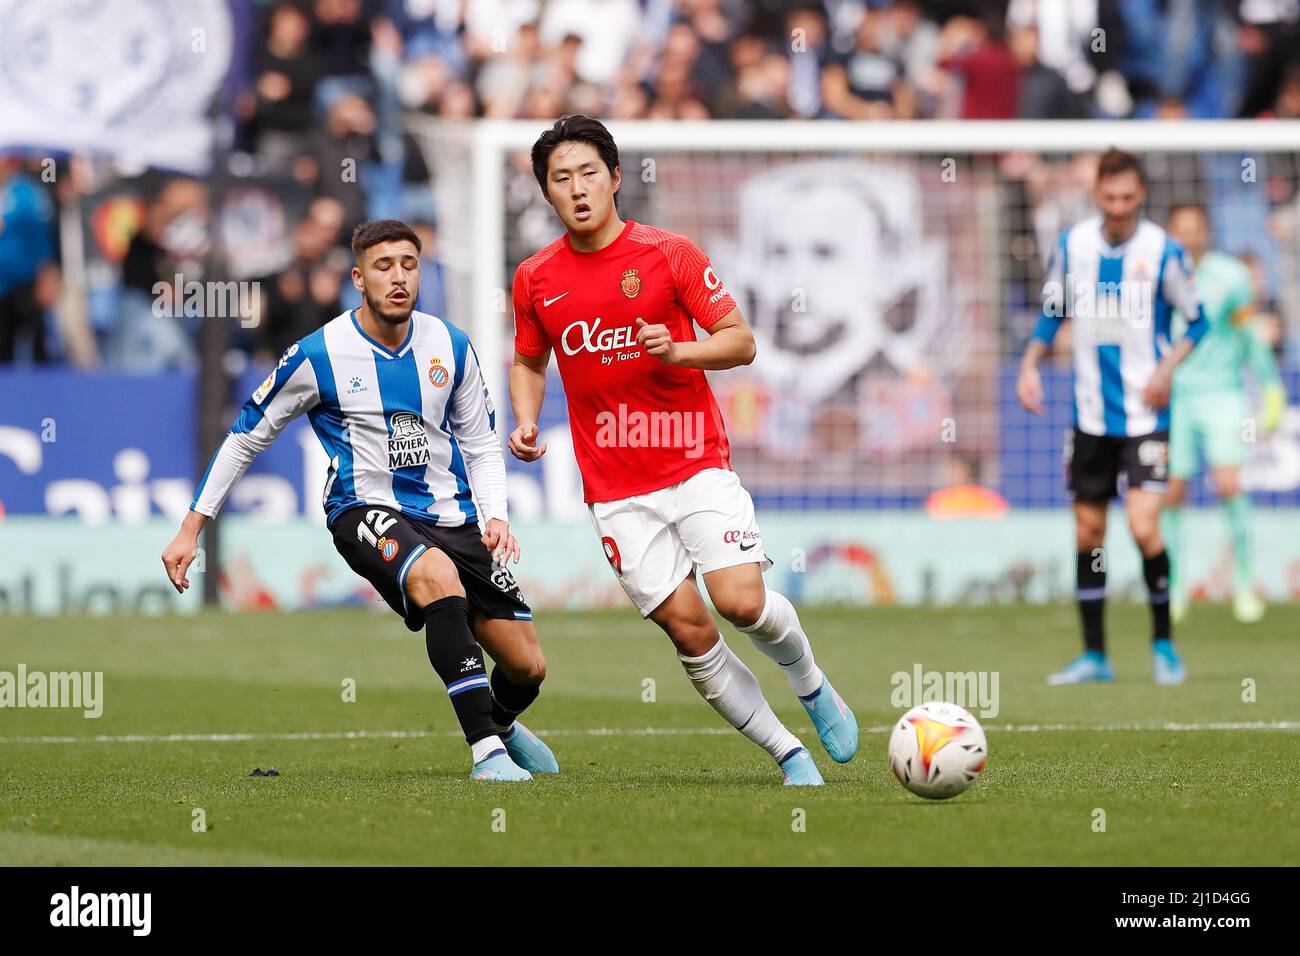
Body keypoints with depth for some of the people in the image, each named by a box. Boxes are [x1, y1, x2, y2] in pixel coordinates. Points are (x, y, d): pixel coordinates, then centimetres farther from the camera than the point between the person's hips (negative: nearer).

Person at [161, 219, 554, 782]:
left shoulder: (451, 346, 1)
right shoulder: (318, 355, -9)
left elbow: (481, 443, 13)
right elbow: (246, 437, 2)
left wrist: (496, 516, -5)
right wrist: (191, 528, 2)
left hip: (449, 514, 5)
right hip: (365, 512, -5)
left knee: (527, 667, 4)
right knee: (439, 576, -39)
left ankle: (502, 723, 45)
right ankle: (486, 752, -37)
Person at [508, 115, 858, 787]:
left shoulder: (670, 254, -4)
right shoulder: (534, 279, 4)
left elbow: (741, 342, -1)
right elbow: (528, 362, 20)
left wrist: (677, 352, -19)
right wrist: (525, 423, 1)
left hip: (697, 464, -2)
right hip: (615, 491, 2)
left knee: (741, 602, -18)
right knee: (688, 630, -6)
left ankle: (810, 683, 14)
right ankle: (789, 755, 6)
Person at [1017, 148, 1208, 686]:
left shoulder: (1163, 252, -9)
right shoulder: (1072, 246, 0)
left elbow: (1198, 319, 1)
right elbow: (1051, 312, 15)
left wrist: (1167, 368, -13)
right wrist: (1030, 365, 2)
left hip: (1145, 415, -4)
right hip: (1091, 414, 4)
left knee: (1144, 526, -16)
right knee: (1088, 531, 6)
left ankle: (1164, 643, 3)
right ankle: (1094, 656, 16)